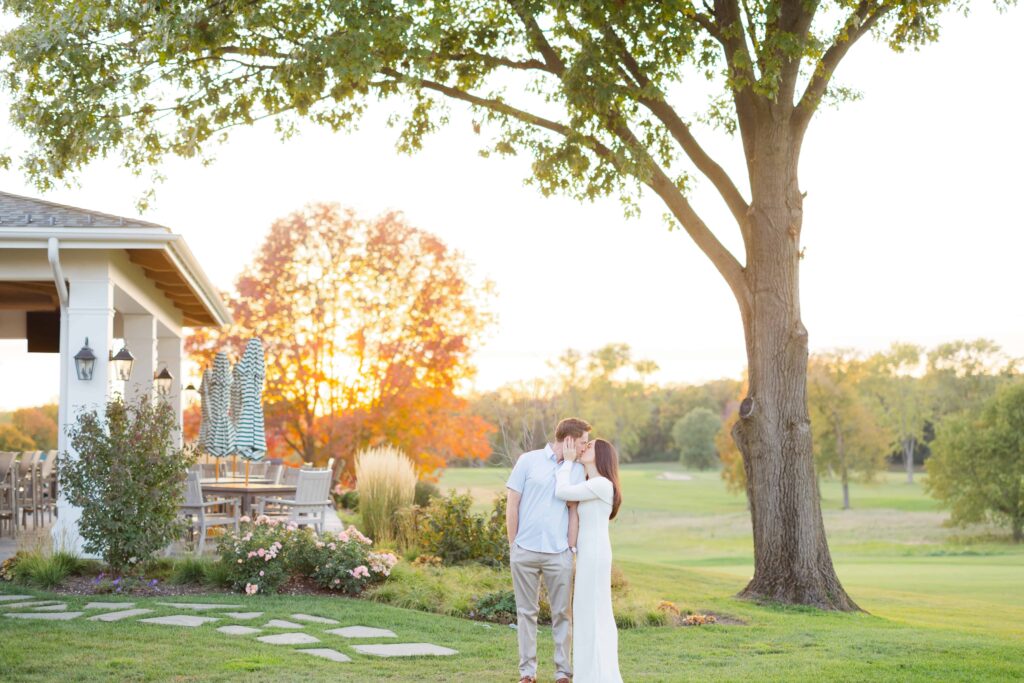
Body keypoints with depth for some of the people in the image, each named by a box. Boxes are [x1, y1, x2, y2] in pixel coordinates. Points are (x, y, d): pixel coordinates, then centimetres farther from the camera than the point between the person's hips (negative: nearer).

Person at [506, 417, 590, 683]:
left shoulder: (577, 470, 6)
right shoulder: (528, 461, -1)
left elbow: (573, 512, 6)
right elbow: (512, 505, 1)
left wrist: (571, 548, 0)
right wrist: (513, 545, 0)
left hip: (558, 554, 2)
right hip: (525, 551, -2)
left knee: (561, 613, 4)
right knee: (526, 612, 6)